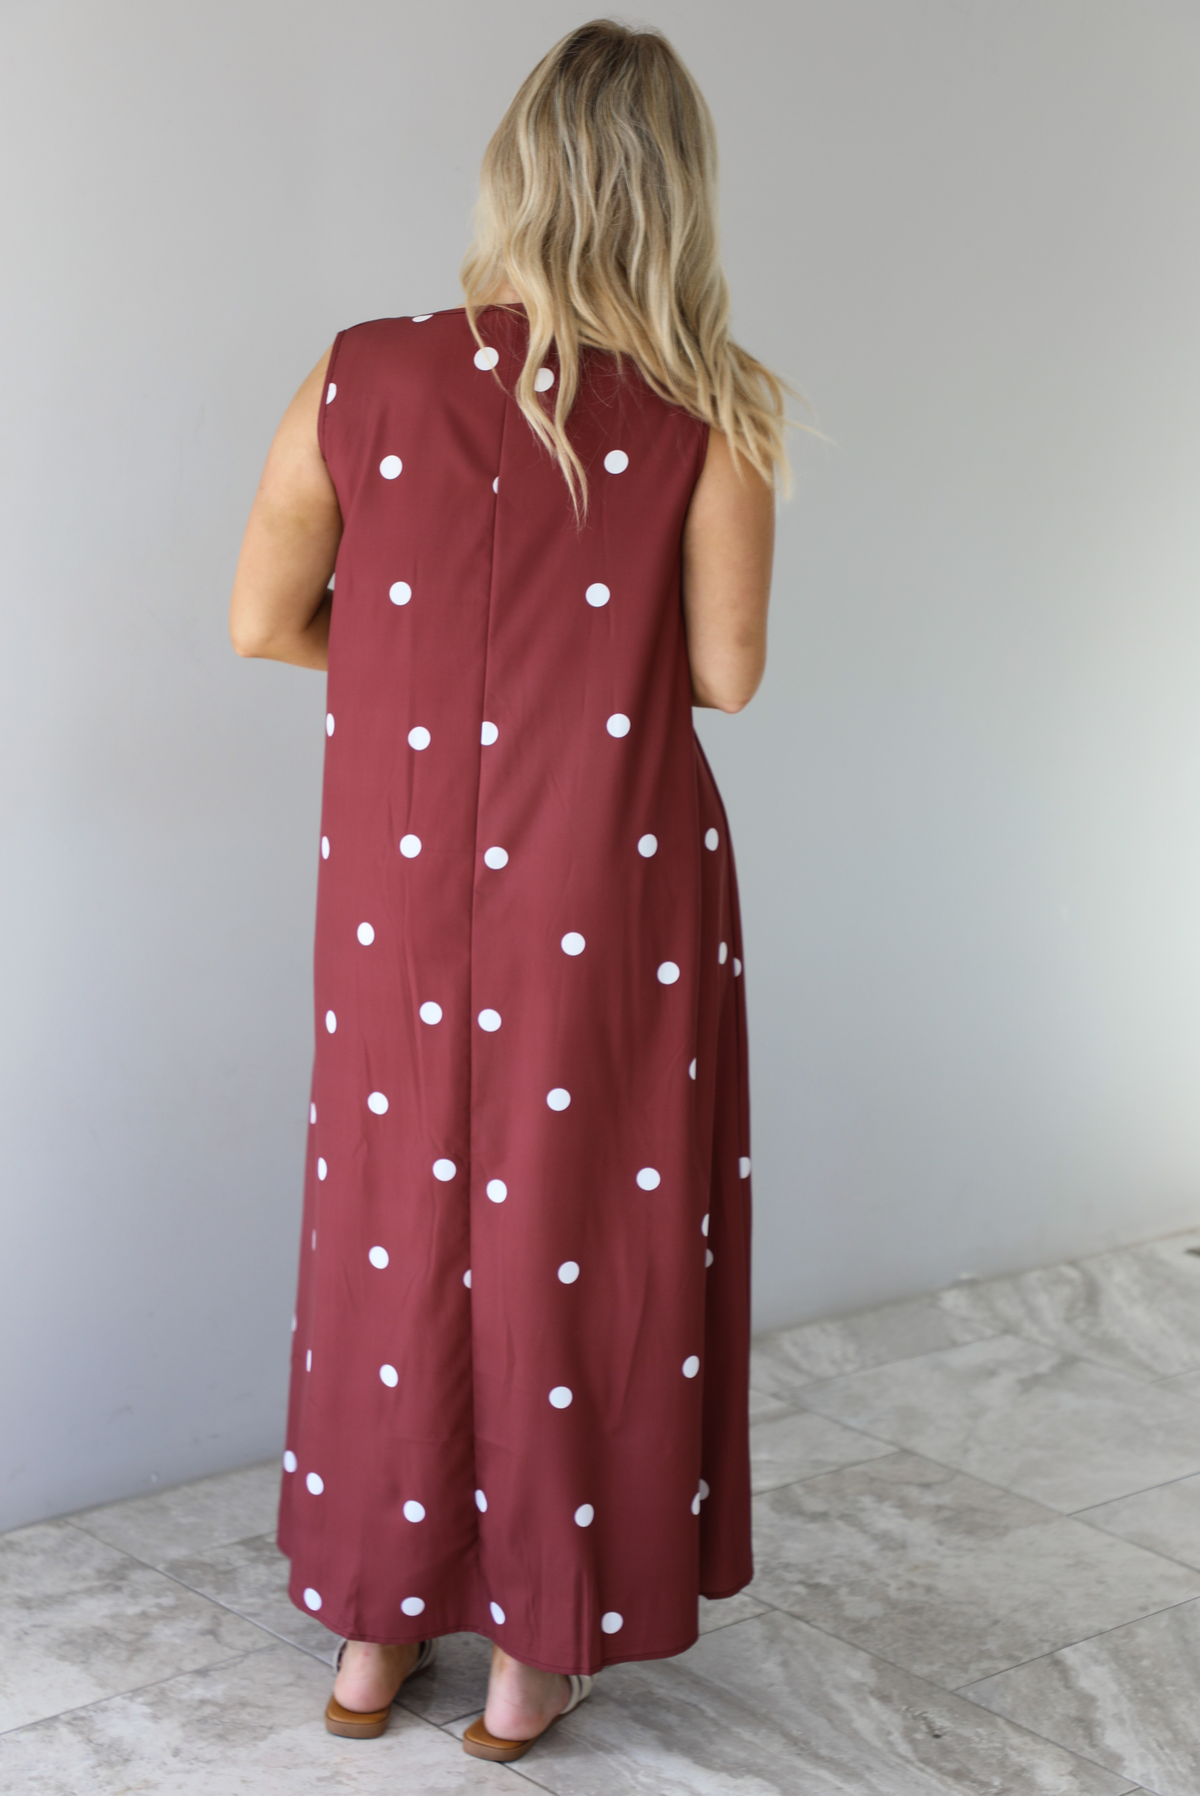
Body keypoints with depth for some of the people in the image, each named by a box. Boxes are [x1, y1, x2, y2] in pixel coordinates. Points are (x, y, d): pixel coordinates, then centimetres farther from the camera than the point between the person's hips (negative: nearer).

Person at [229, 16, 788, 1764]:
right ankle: (539, 1650, 25)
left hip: (404, 900, 2)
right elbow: (723, 672, -9)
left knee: (401, 1234, 17)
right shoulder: (708, 415, -12)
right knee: (588, 1252, 12)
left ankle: (375, 1628, 31)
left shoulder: (363, 381, -8)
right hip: (618, 909, -2)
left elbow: (264, 622, -1)